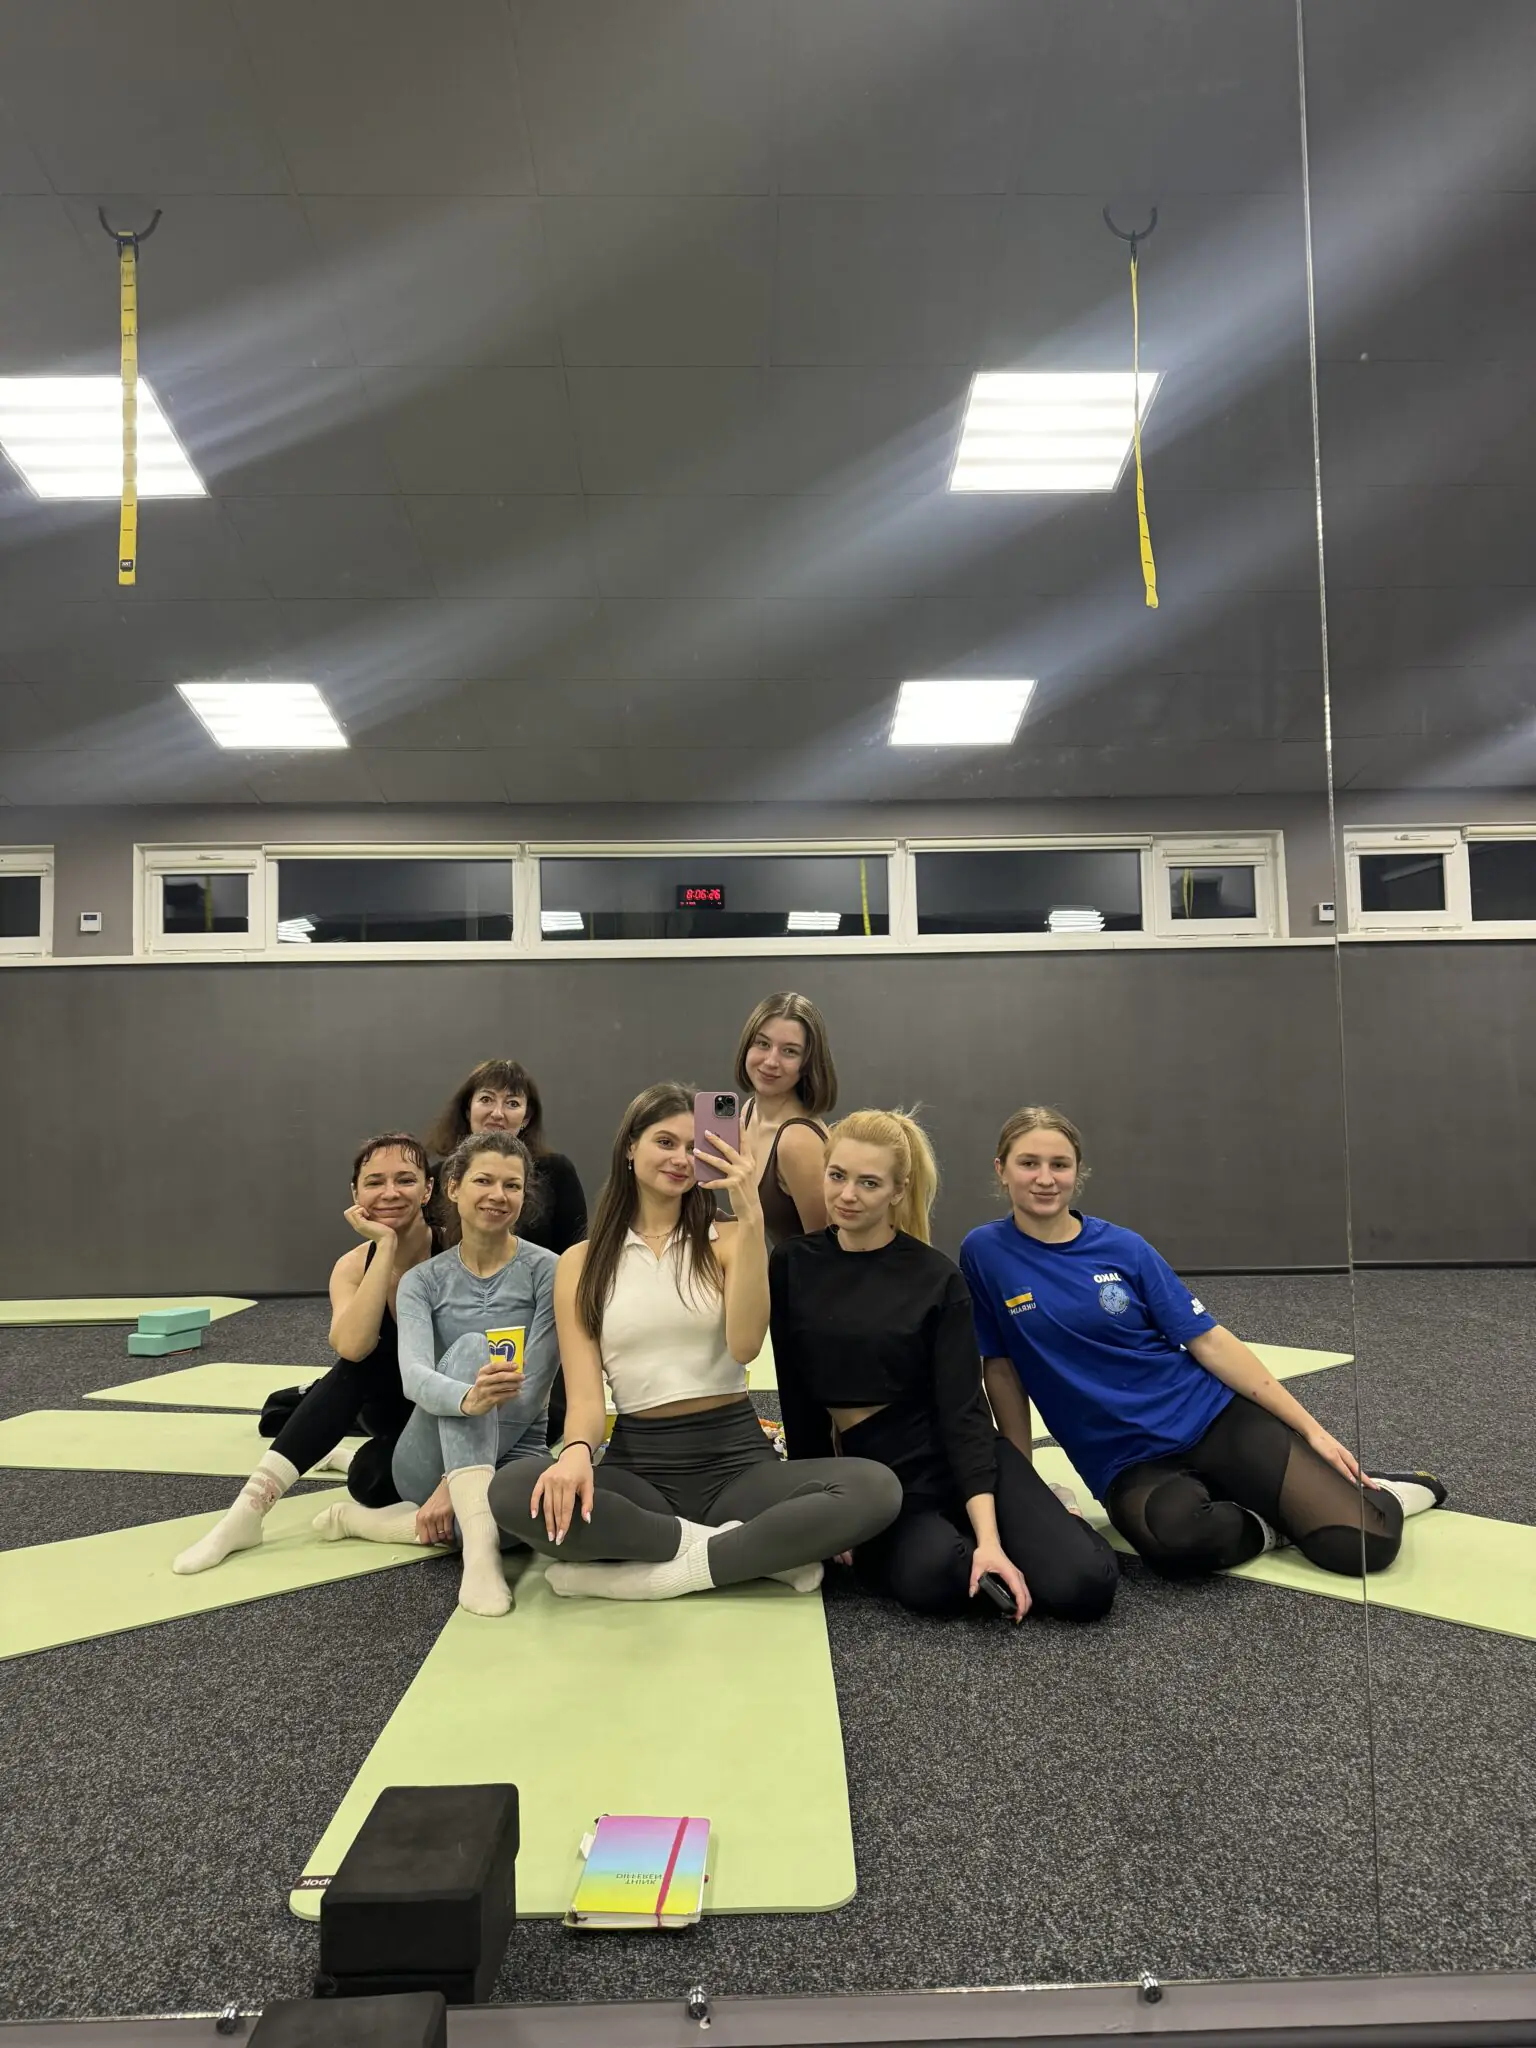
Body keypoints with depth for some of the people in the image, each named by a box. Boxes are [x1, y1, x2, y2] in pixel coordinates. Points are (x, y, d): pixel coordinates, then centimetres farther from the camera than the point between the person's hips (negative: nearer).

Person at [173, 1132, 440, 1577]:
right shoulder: (353, 1267, -11)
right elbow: (351, 1347, -32)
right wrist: (386, 1246, -32)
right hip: (401, 1412, 3)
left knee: (372, 1479, -32)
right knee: (359, 1361, -30)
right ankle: (250, 1510, -26)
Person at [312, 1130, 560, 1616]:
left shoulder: (546, 1270, -7)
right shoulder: (423, 1280, -1)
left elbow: (529, 1392, -13)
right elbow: (414, 1376, -20)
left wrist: (457, 1483, -19)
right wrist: (470, 1399, -44)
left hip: (510, 1450, -1)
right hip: (425, 1463, 1)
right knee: (470, 1347, -29)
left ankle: (373, 1521, -15)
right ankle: (477, 1544, -38)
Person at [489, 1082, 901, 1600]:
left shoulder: (727, 1241, 6)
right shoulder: (581, 1262, 6)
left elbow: (745, 1344, -13)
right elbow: (585, 1393, -3)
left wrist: (751, 1218, -19)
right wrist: (577, 1451, -26)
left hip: (737, 1457, 0)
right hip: (640, 1463, 0)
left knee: (876, 1487, -28)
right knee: (512, 1489, -31)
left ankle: (662, 1571, -22)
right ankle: (743, 1551, -20)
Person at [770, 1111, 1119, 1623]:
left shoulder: (937, 1278, -6)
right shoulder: (792, 1267, -1)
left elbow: (963, 1409, -11)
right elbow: (796, 1398, 3)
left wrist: (989, 1538, -20)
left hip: (957, 1458, 0)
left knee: (1081, 1586, -20)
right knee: (933, 1577, -32)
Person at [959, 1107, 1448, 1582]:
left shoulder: (1123, 1248, -3)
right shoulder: (984, 1253, -5)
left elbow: (1210, 1342, -1)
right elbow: (1002, 1369, 1)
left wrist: (1311, 1429, -3)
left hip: (1213, 1419, 1)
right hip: (1129, 1463, -1)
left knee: (1360, 1542, -16)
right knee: (1176, 1540, -37)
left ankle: (1380, 1492, 20)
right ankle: (1265, 1524, -4)